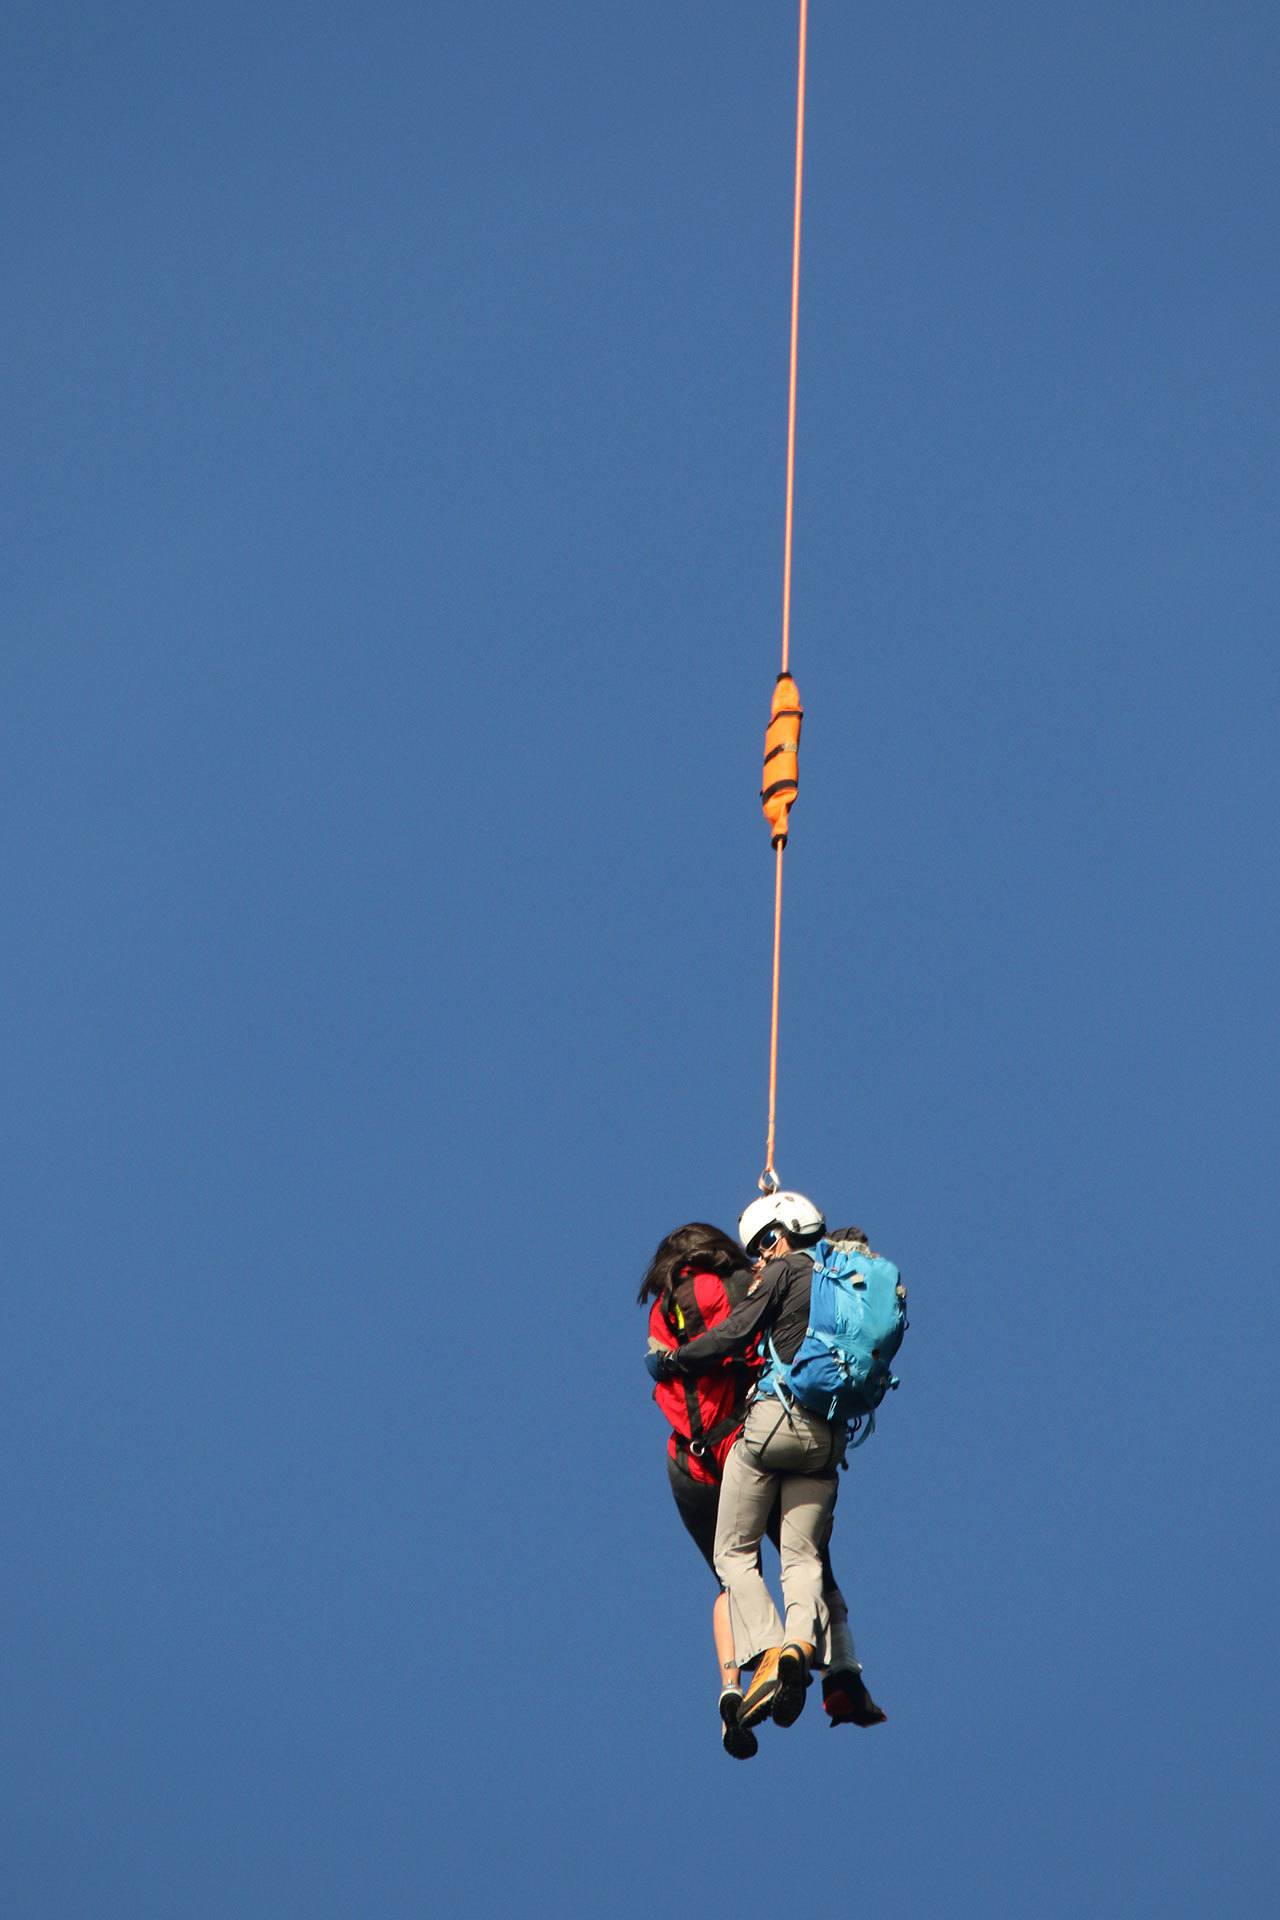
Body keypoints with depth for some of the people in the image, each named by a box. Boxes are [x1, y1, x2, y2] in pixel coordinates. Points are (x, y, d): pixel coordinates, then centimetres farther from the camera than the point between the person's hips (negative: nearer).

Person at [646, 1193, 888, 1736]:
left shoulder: (785, 1272, 1)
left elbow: (733, 1333, -5)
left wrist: (669, 1362, 8)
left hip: (773, 1419, -5)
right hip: (826, 1435, 5)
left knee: (734, 1553, 3)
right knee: (803, 1556, 5)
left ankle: (769, 1656, -19)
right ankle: (841, 1675, -19)